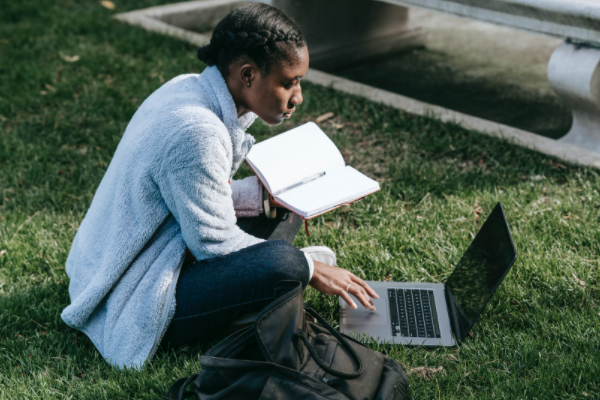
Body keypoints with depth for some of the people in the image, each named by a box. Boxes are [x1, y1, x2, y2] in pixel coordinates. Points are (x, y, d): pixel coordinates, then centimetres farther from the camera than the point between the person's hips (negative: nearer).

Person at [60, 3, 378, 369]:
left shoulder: (189, 89, 1)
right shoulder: (196, 132, -28)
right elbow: (216, 241, -22)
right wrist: (310, 270, -13)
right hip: (134, 306, -10)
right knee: (282, 263, -29)